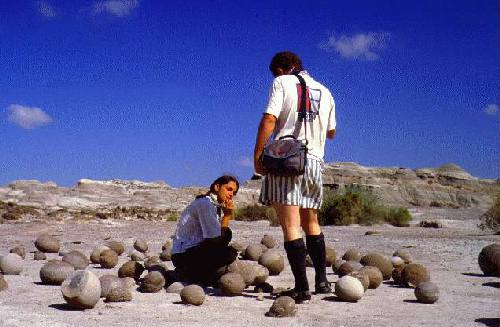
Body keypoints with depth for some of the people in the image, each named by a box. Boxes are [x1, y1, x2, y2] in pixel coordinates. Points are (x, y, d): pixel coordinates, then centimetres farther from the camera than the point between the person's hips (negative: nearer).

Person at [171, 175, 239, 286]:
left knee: (226, 234, 13)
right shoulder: (205, 204, -16)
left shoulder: (218, 206, 13)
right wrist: (227, 216, -14)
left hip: (195, 249, 10)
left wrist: (228, 215, -7)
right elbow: (214, 238, -21)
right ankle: (187, 274, -6)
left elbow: (221, 233, 4)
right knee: (230, 254, -19)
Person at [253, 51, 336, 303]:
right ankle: (322, 281, 22)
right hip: (314, 161, 6)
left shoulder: (282, 82, 3)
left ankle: (302, 287, -8)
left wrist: (257, 155, -10)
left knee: (290, 225, -6)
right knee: (311, 223, 20)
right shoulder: (325, 92, 18)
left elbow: (269, 119, -11)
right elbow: (331, 133, 27)